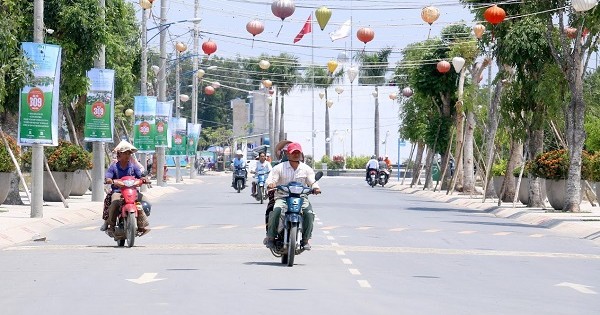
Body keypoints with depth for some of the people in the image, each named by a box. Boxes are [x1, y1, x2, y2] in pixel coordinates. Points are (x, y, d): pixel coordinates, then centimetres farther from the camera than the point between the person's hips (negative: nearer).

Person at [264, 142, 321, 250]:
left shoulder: (306, 169, 13)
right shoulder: (280, 167, 6)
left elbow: (312, 181, 6)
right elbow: (270, 179, -2)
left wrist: (315, 188, -17)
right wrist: (271, 184, -27)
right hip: (282, 197, -1)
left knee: (309, 213, -27)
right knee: (276, 211, -32)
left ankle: (305, 239, -13)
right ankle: (270, 237, -17)